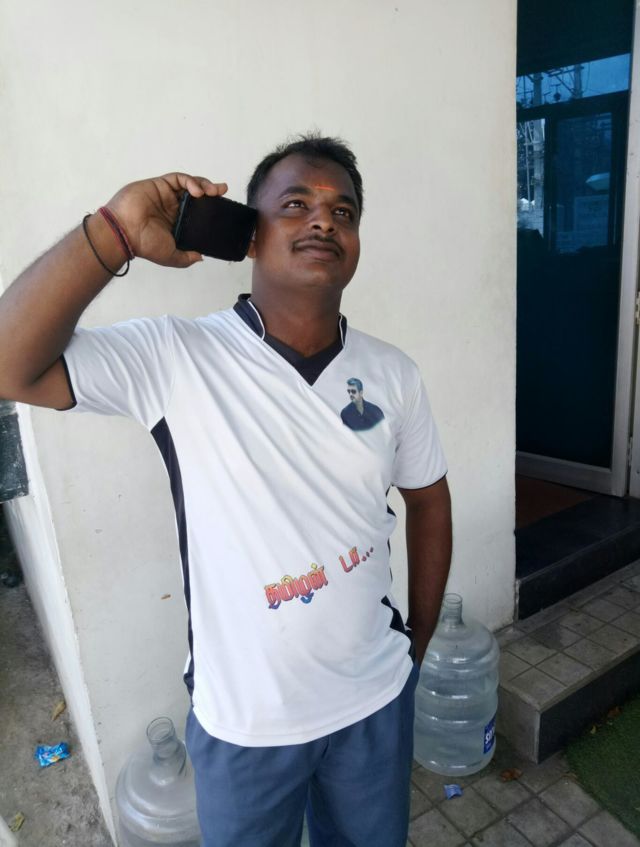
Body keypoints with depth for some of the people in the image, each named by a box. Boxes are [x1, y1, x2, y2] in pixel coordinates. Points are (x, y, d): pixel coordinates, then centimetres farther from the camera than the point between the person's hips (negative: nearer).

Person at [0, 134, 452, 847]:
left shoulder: (391, 373, -8)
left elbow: (428, 501, 3)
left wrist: (418, 644, 8)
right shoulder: (174, 358, -17)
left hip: (376, 698, 3)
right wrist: (116, 233, -30)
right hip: (243, 718, -2)